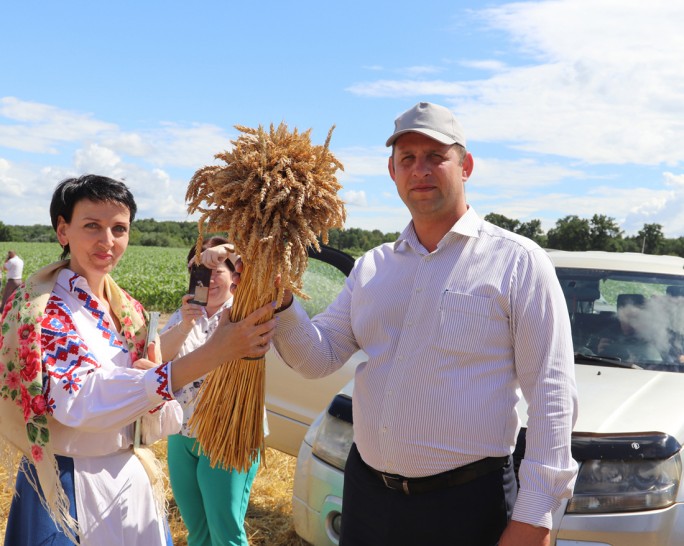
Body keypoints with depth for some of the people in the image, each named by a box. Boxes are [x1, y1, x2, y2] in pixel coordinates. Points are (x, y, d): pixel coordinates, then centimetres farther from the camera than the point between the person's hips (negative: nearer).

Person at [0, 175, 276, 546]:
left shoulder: (130, 312, 3)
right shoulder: (39, 310, -16)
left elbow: (156, 422, 7)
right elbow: (81, 399, -33)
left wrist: (150, 387, -18)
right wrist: (210, 355, -40)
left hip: (131, 478, 6)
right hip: (69, 489, -6)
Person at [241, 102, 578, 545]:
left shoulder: (517, 261, -8)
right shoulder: (373, 266, 8)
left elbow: (552, 397, -10)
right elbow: (319, 358, 4)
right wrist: (278, 303, -14)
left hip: (466, 507, -4)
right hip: (366, 492, 5)